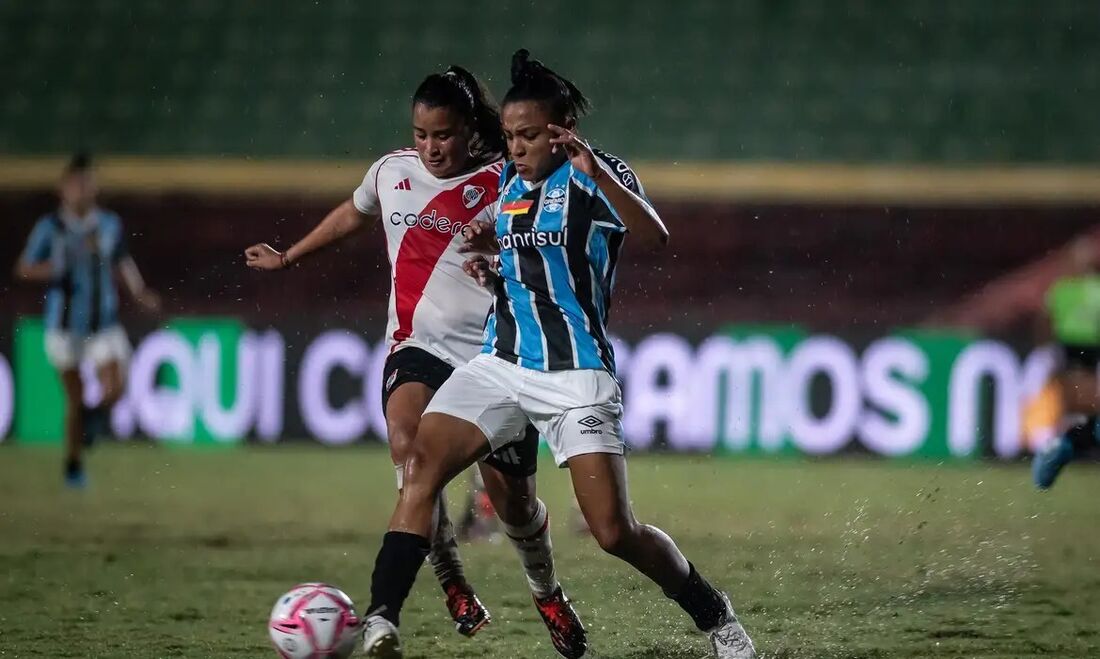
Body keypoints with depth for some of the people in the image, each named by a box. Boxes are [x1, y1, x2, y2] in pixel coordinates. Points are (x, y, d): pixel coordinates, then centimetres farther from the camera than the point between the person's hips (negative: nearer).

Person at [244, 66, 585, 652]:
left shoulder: (503, 184, -6)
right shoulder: (392, 173, 6)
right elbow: (353, 214, 27)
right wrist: (287, 257, 37)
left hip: (492, 356, -2)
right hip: (418, 346, 2)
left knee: (511, 495, 3)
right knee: (407, 444, -30)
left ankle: (546, 592, 35)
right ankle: (451, 582, -15)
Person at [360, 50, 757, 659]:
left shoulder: (597, 176, -7)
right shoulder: (509, 181, 13)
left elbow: (654, 237, -26)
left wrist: (597, 173, -37)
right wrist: (493, 254, 8)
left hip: (574, 374, -6)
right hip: (501, 363, 6)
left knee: (615, 532, -9)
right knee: (421, 466, -17)